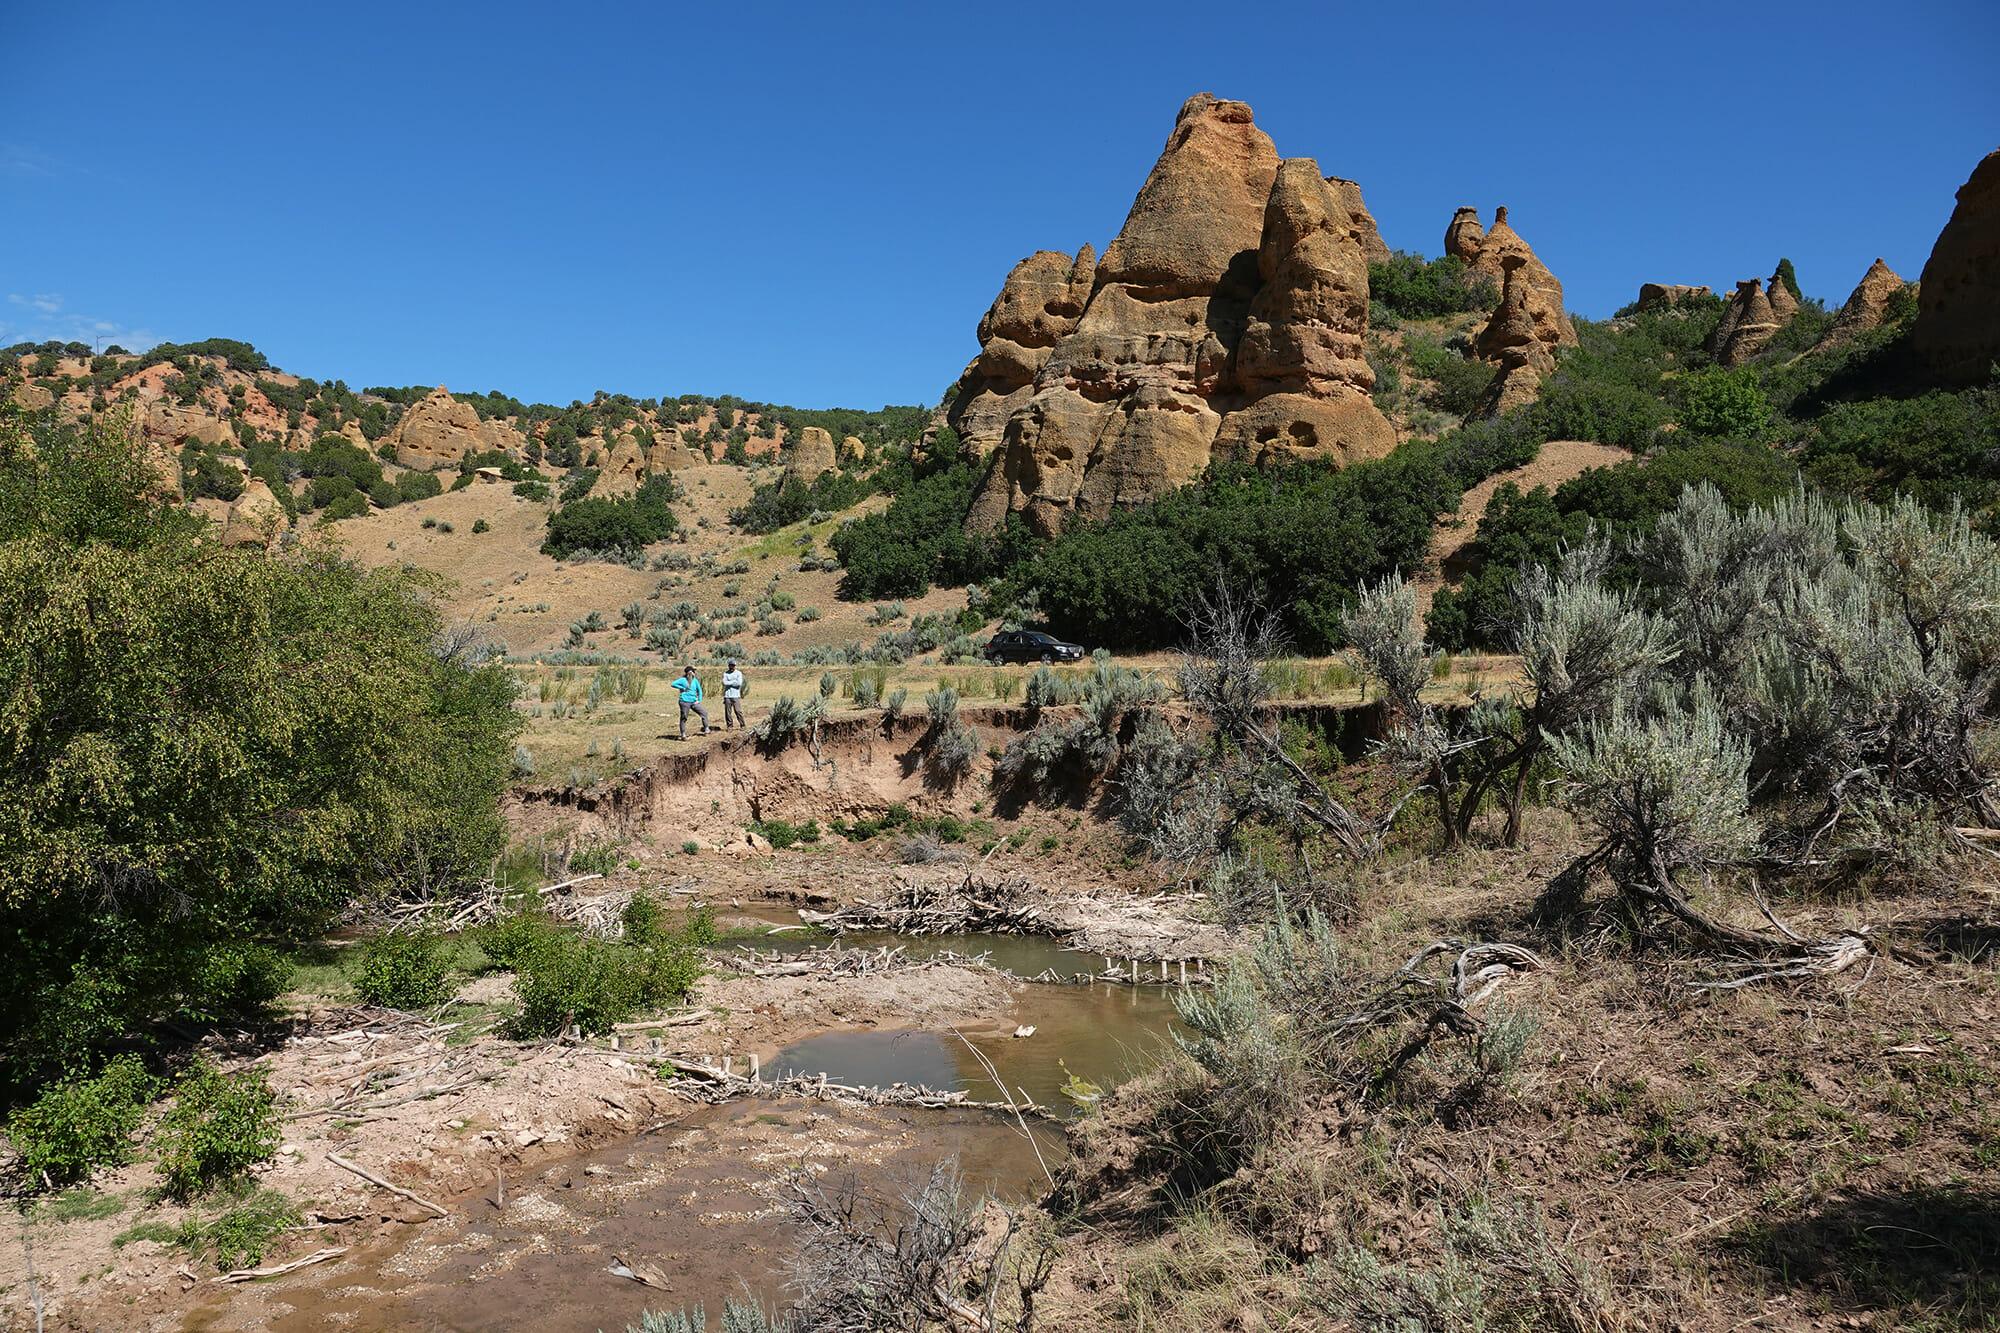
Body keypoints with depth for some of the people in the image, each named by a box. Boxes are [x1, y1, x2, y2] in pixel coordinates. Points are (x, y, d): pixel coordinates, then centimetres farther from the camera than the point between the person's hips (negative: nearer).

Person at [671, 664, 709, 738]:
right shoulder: (683, 680, -5)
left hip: (694, 702, 5)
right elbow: (673, 684, -8)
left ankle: (706, 729, 9)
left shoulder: (695, 680, 10)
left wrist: (699, 700, 8)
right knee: (684, 718, 0)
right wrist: (682, 688, -10)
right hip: (685, 702, -5)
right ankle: (683, 735, 9)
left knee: (704, 712, -2)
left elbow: (699, 690, 17)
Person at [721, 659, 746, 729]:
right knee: (727, 711, 1)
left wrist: (729, 682, -5)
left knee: (738, 711, -7)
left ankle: (742, 725, 1)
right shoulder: (725, 673, 10)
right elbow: (724, 683, -7)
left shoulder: (739, 673, 6)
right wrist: (734, 682, -6)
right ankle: (729, 726, 9)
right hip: (727, 695, 2)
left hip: (736, 695, -2)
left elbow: (739, 683, -9)